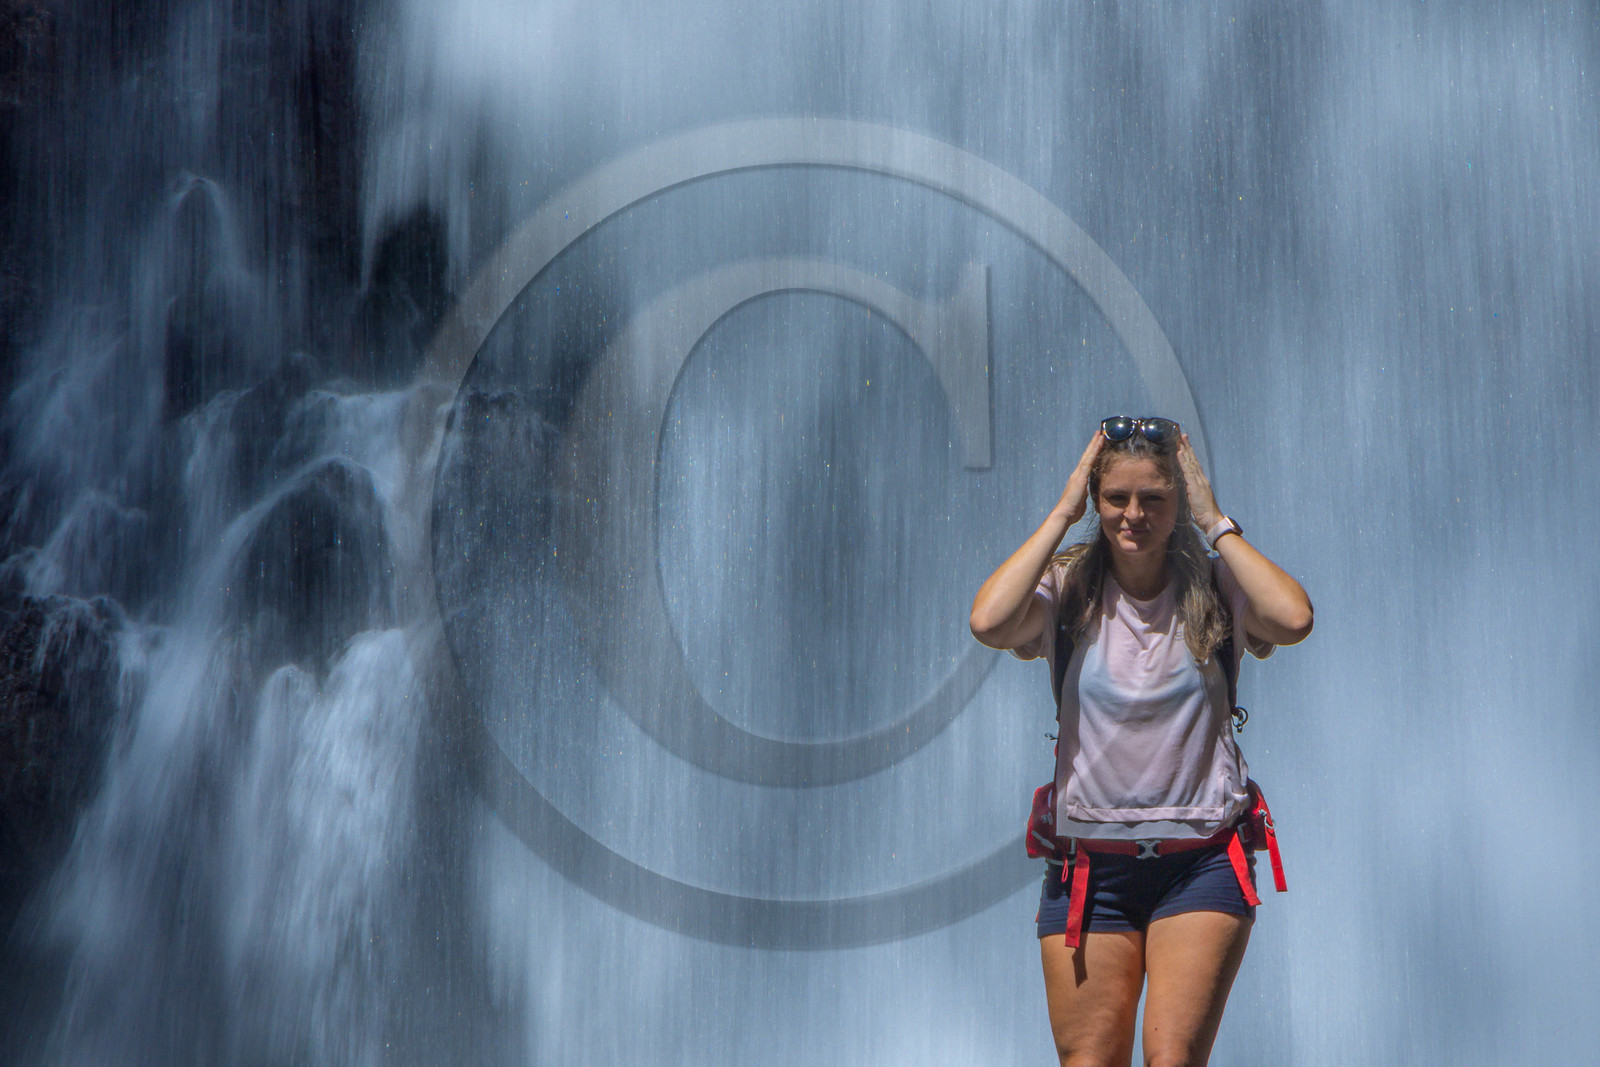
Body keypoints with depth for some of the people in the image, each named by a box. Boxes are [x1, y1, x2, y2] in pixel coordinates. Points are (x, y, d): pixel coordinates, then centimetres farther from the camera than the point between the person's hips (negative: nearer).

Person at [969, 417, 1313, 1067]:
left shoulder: (1212, 587, 1)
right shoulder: (1069, 587, 1)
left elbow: (1293, 620, -20)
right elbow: (989, 623, -20)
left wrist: (1216, 523, -10)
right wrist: (1061, 514, -11)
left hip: (1200, 864, -1)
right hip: (1090, 866, 1)